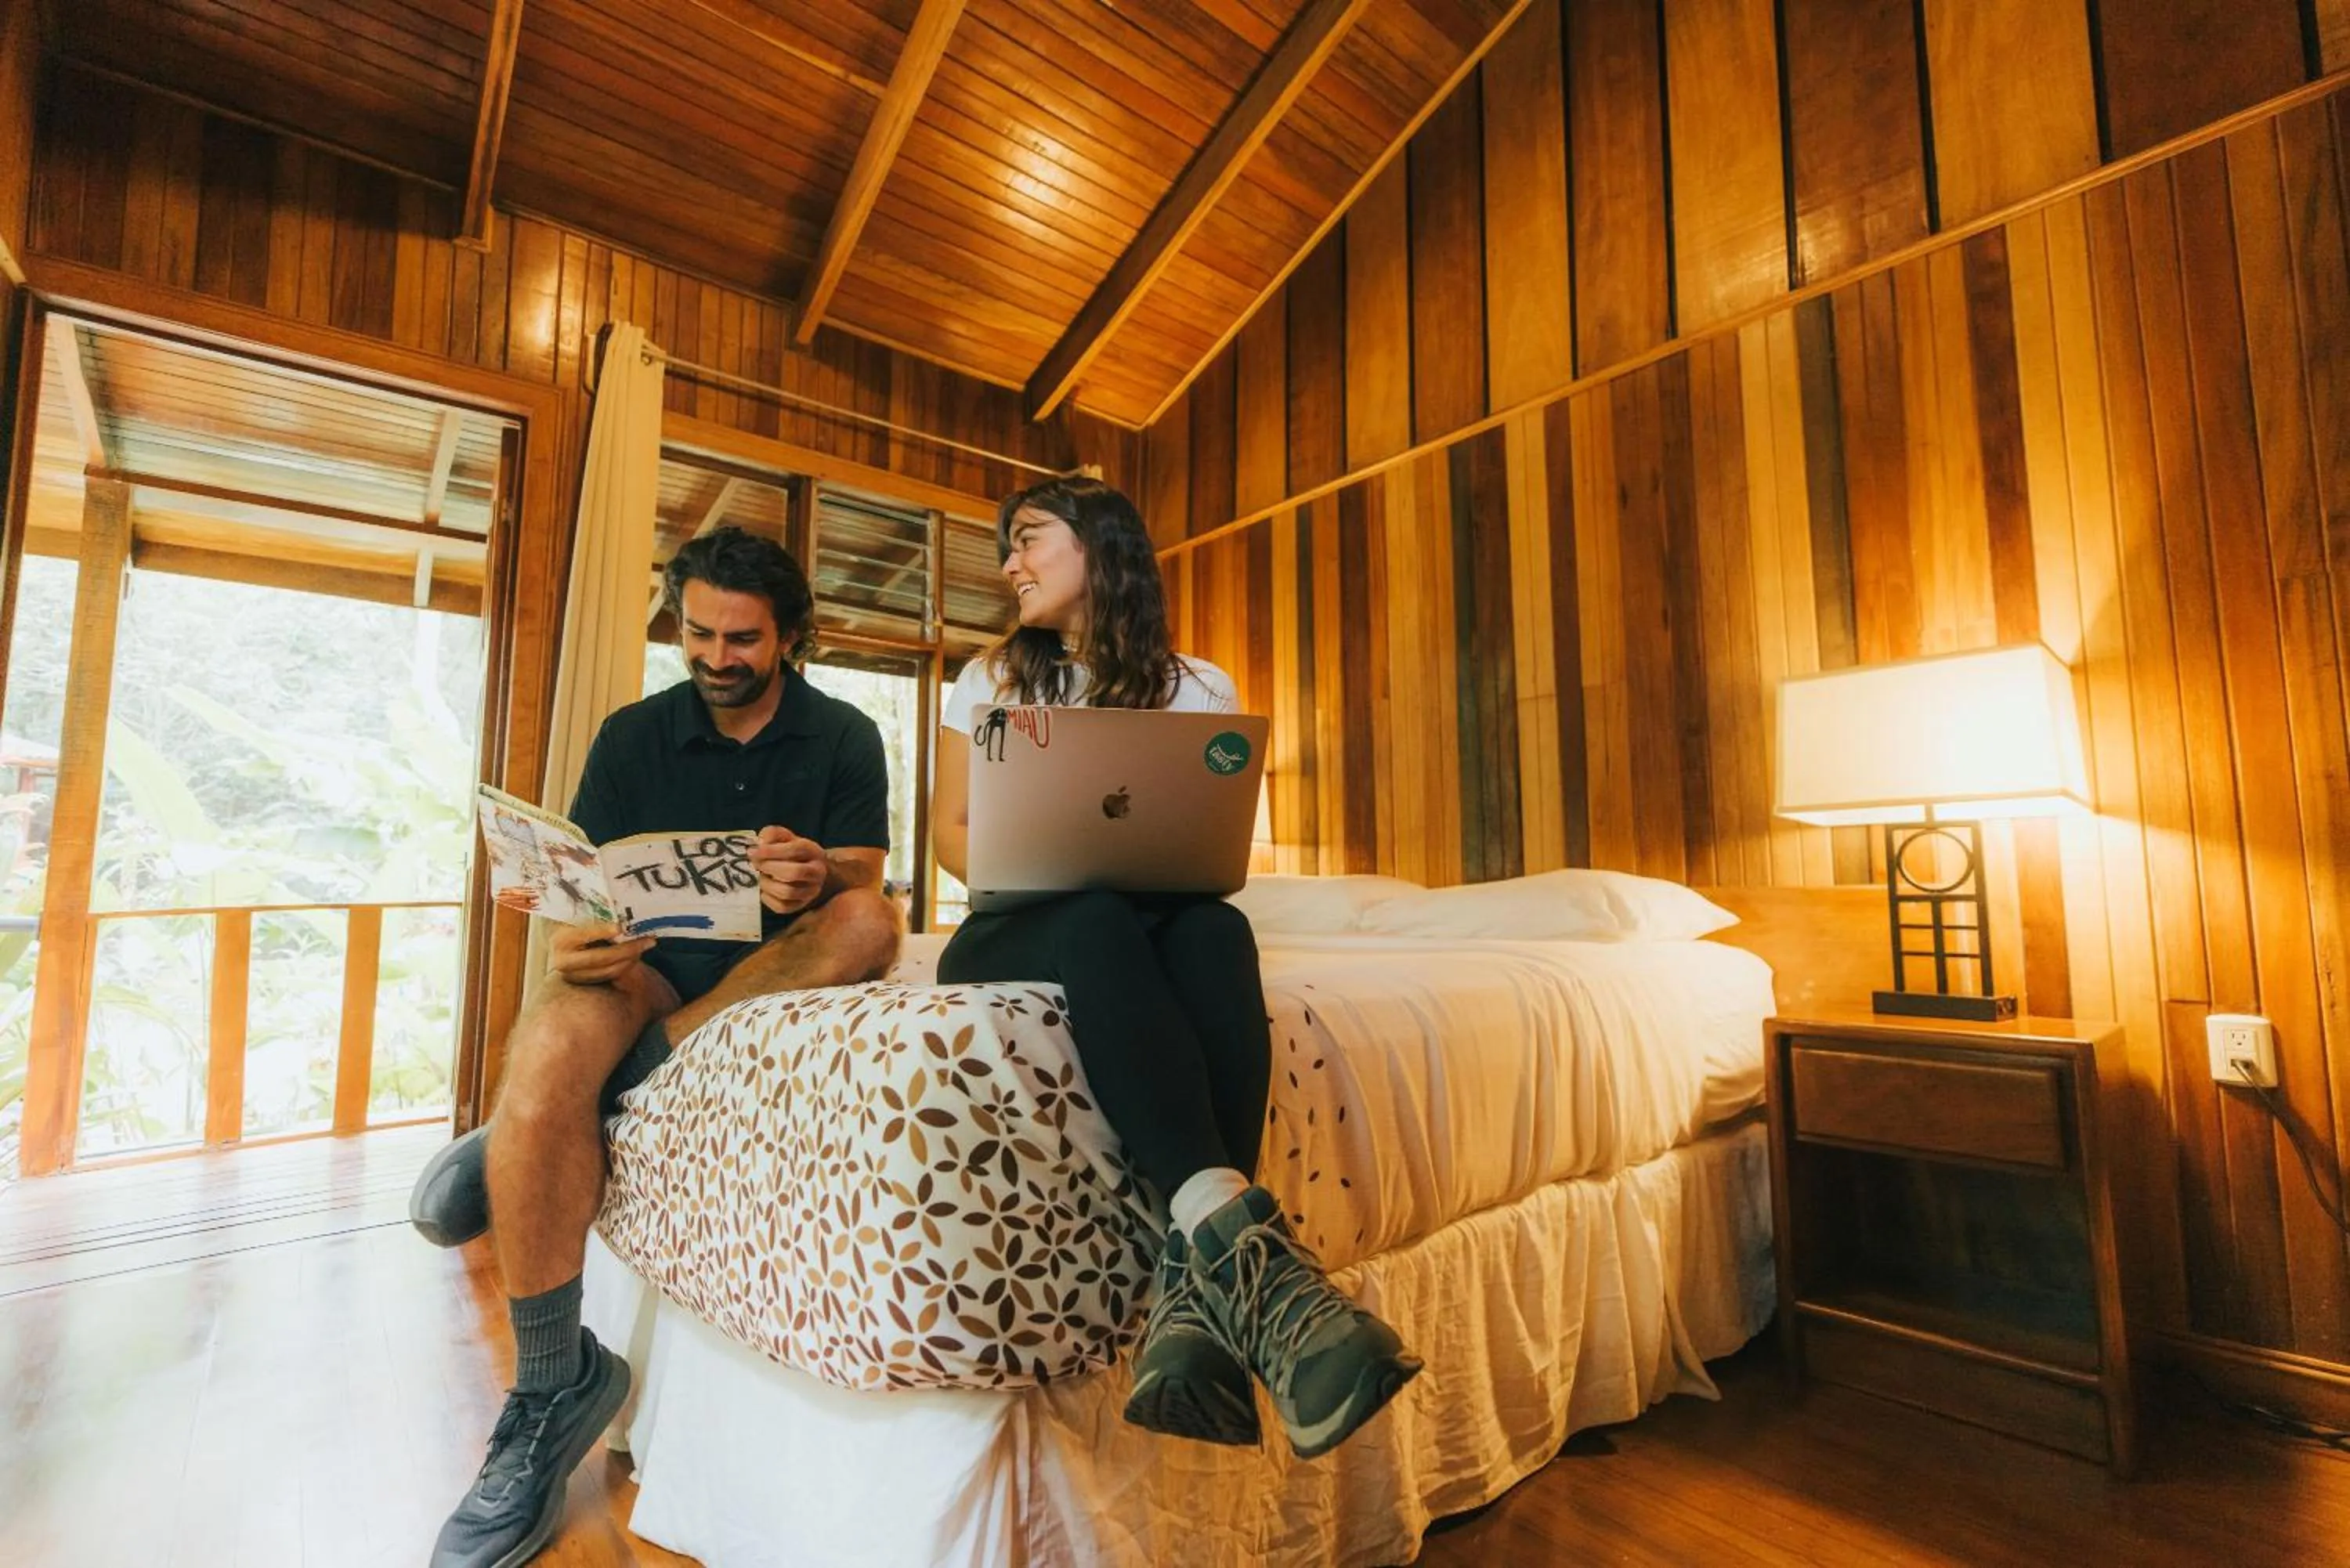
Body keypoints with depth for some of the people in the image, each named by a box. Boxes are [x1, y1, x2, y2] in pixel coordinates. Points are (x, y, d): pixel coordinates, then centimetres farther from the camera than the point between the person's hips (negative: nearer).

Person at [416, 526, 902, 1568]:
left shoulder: (843, 738, 2)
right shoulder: (633, 736, 5)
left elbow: (864, 885, -9)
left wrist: (820, 877, -34)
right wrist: (573, 938, -27)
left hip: (778, 974, 0)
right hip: (645, 963, 1)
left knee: (870, 922, -32)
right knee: (547, 1045, -32)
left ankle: (563, 1114, -24)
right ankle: (553, 1386, -16)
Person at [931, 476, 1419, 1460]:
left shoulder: (1196, 688, 11)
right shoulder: (991, 678, 15)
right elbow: (952, 829, 9)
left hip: (1150, 925, 1)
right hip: (1013, 935, 0)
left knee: (1211, 927, -35)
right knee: (1097, 921, -36)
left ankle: (1193, 1287, -46)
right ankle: (1238, 1240, -51)